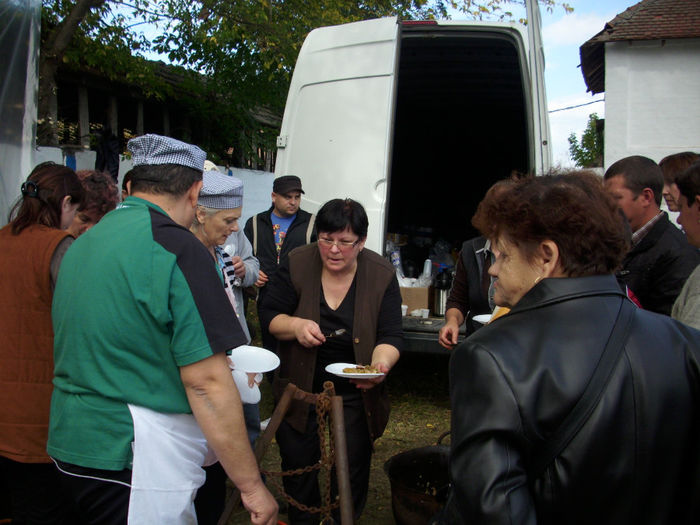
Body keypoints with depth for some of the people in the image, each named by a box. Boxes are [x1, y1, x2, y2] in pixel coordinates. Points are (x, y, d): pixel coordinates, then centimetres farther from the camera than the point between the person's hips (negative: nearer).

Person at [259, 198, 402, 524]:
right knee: (297, 463, 12)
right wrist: (296, 325, -27)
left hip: (355, 392, 0)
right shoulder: (296, 264, -11)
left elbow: (390, 337, -12)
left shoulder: (381, 274, -12)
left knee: (353, 468, 10)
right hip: (299, 386, 1)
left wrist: (380, 364, -33)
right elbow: (269, 316, -6)